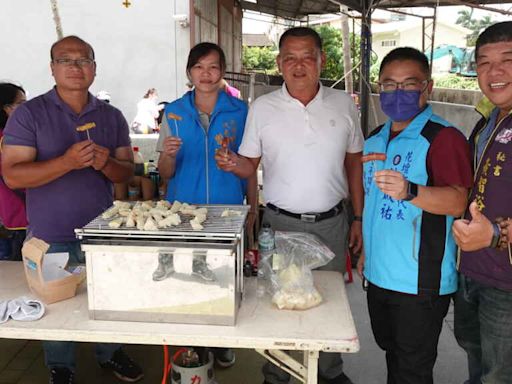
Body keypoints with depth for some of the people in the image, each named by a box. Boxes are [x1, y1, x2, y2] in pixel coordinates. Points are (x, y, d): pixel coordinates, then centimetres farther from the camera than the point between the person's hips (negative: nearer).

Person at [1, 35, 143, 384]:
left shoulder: (112, 117, 4)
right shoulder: (29, 114, -7)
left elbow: (127, 171, 5)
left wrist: (106, 164, -19)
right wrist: (67, 161, -27)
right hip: (52, 238, -3)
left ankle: (111, 354, 42)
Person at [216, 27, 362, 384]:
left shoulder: (343, 104, 2)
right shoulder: (262, 107, -2)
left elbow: (354, 163, 8)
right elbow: (249, 165, 2)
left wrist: (359, 218, 6)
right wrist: (233, 164, -22)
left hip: (331, 222, 2)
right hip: (280, 221, -1)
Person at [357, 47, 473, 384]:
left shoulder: (444, 137, -14)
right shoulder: (375, 140, 10)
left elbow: (457, 202, -27)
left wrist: (409, 191, -43)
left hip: (420, 281, -7)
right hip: (379, 275, 7)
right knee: (391, 352, 24)